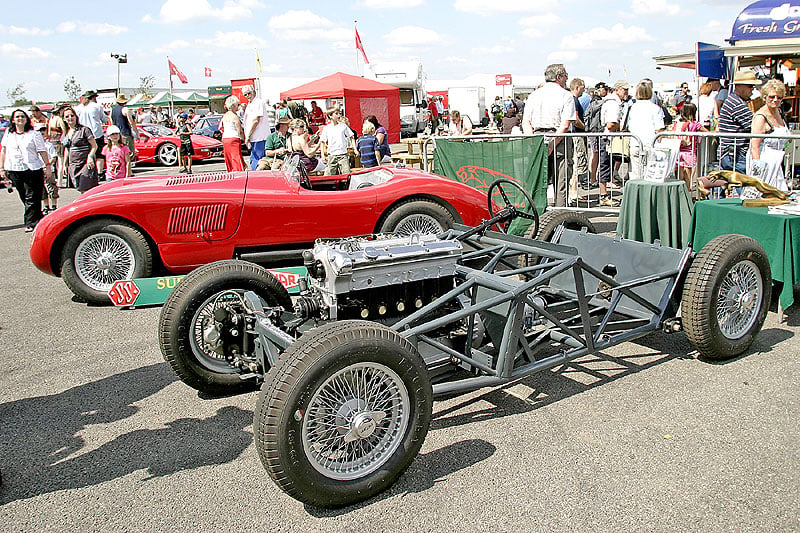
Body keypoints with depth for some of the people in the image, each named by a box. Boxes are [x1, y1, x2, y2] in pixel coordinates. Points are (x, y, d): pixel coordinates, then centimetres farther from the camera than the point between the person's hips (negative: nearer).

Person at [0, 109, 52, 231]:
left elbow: (42, 151, -1)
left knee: (31, 198, -6)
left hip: (32, 169, -4)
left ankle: (31, 223, -3)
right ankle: (38, 220, 18)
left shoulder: (34, 134, 1)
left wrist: (47, 166, -8)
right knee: (24, 198, 8)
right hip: (14, 170, 4)